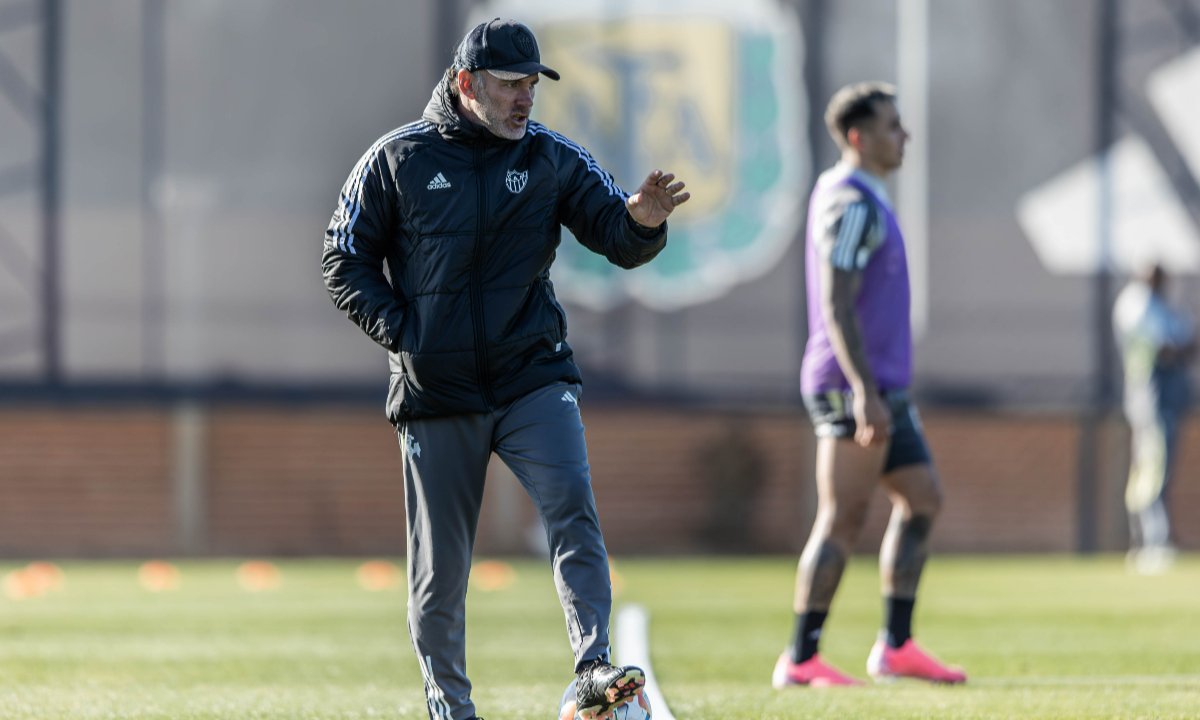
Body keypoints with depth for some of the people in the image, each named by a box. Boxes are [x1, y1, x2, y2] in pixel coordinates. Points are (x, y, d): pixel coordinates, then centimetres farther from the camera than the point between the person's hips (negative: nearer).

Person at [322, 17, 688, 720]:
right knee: (441, 565, 4)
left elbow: (619, 239, -4)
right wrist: (401, 332, -9)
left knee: (573, 510, -21)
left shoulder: (554, 158, 3)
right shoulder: (397, 160, -1)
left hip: (534, 378, 1)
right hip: (435, 392, -1)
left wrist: (642, 220, -28)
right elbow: (346, 260, 4)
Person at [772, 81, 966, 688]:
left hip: (882, 391, 10)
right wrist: (865, 393, -27)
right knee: (843, 520, -8)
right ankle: (802, 660, -5)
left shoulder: (859, 198, 18)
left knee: (922, 500, 10)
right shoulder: (851, 203, -14)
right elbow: (837, 307, -22)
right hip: (855, 387, -10)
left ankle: (895, 647, 10)